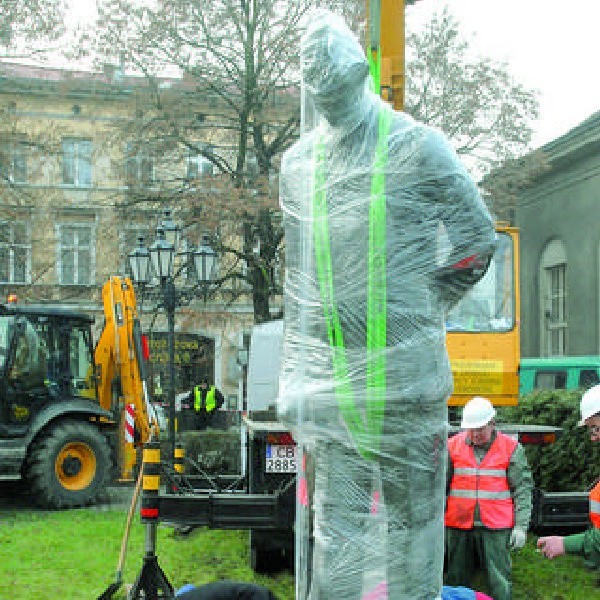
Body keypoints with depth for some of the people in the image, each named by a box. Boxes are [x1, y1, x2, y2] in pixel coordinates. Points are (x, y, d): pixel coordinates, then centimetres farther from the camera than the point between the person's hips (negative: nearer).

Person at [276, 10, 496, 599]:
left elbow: (478, 238, 4)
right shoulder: (297, 164, 11)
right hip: (328, 373, 4)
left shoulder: (415, 146, -2)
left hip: (404, 369, -3)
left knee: (411, 509, 6)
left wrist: (419, 308, 2)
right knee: (333, 517, 6)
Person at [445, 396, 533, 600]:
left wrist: (521, 526, -4)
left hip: (496, 528, -2)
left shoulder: (511, 448, 2)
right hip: (458, 525, 2)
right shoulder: (453, 446, 6)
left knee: (500, 583, -1)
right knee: (456, 580, 10)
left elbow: (523, 489, 2)